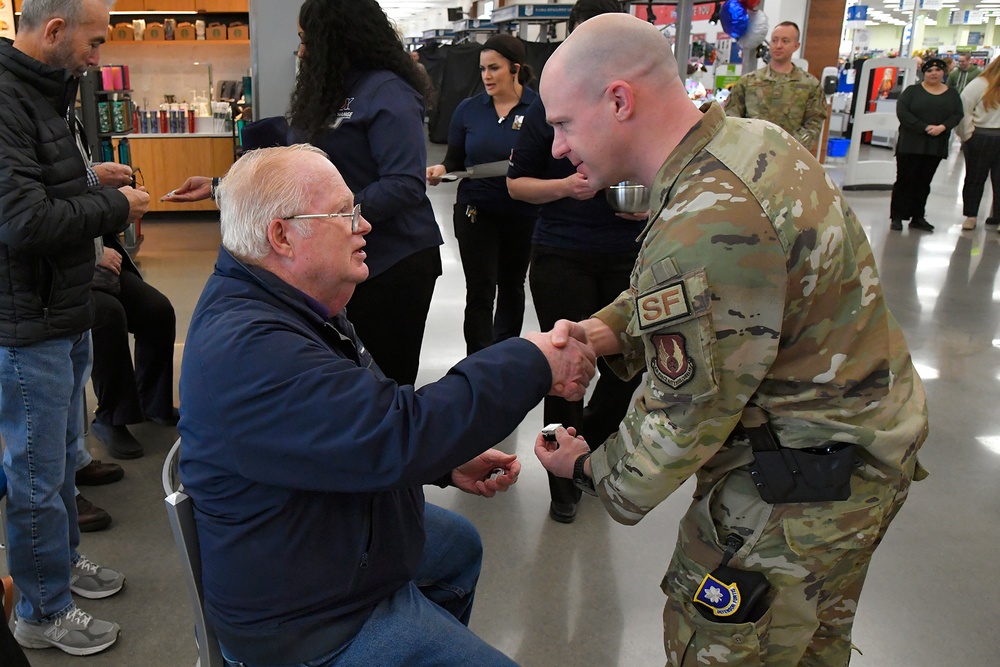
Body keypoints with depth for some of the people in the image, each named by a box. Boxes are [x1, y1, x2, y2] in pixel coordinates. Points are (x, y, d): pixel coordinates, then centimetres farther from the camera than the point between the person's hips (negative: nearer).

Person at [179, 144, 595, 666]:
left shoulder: (291, 307, 1)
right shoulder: (248, 349, -34)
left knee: (461, 544, 29)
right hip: (306, 622, -10)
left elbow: (361, 425, 10)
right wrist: (531, 364, -30)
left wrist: (447, 461, -2)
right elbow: (395, 437, -39)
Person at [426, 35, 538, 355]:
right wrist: (439, 170, -14)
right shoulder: (468, 109, 2)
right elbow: (455, 161, 8)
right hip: (475, 211, 0)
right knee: (480, 293, -7)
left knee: (511, 286, 19)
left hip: (522, 214, 0)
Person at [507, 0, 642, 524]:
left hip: (630, 258, 2)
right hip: (562, 258, -2)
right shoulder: (550, 104, 0)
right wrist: (566, 186, -14)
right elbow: (517, 182, 4)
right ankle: (564, 479, 25)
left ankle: (587, 443, 39)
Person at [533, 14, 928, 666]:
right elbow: (688, 301, 11)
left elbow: (686, 419, -24)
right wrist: (596, 331, -5)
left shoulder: (705, 224, -32)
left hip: (799, 487, -10)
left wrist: (591, 469, -6)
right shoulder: (754, 138, 1)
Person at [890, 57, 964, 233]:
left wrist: (942, 127, -18)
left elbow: (958, 114, 2)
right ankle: (896, 217, 3)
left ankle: (917, 217, 14)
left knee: (924, 182, 8)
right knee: (905, 179, -2)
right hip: (911, 144, -3)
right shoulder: (913, 90, 1)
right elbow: (901, 111, -11)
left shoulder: (952, 94, 10)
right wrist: (924, 127, -18)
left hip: (936, 146, 3)